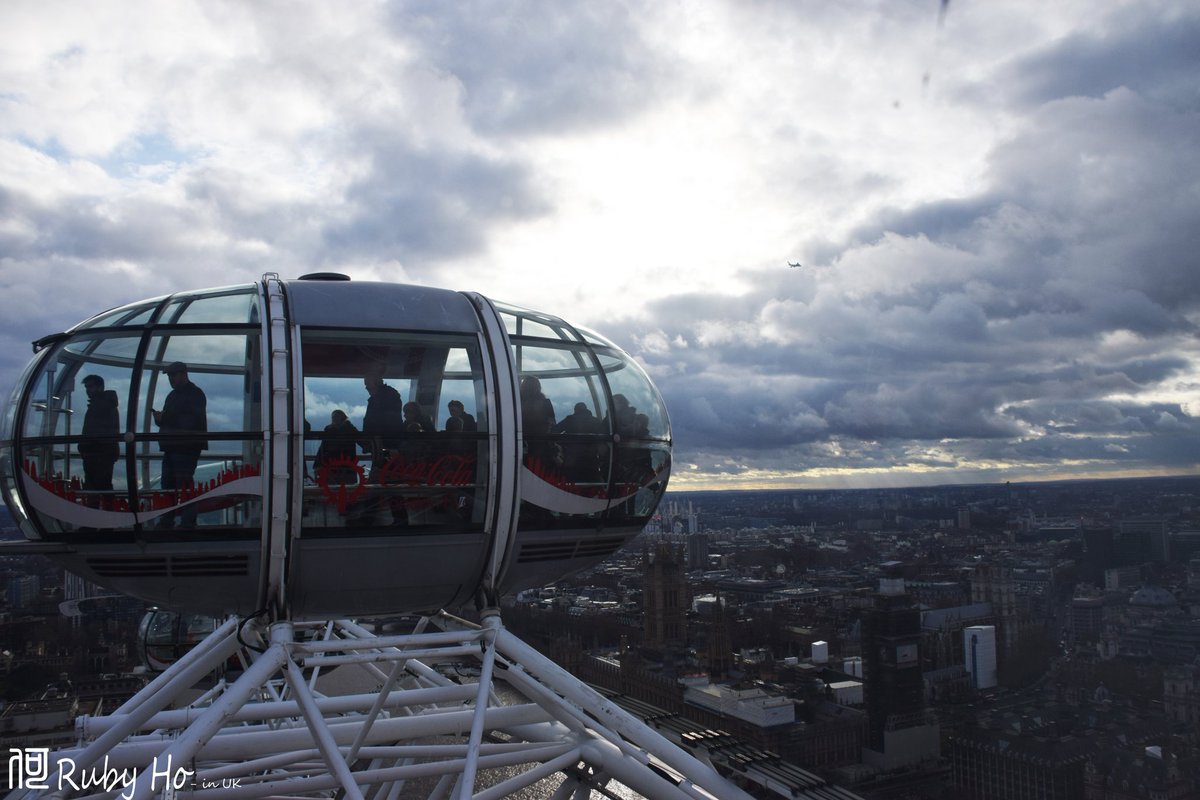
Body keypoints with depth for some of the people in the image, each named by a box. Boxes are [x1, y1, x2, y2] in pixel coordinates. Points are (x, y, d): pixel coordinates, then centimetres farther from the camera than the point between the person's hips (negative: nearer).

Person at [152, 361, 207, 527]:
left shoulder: (195, 394, -8)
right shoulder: (173, 395, 21)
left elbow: (191, 421, -19)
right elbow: (166, 420, 23)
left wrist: (165, 418, -20)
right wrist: (159, 417, -1)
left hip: (187, 448, -9)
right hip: (171, 447, 9)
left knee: (184, 484, -12)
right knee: (168, 483, 10)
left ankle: (188, 523, -10)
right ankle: (166, 522, 16)